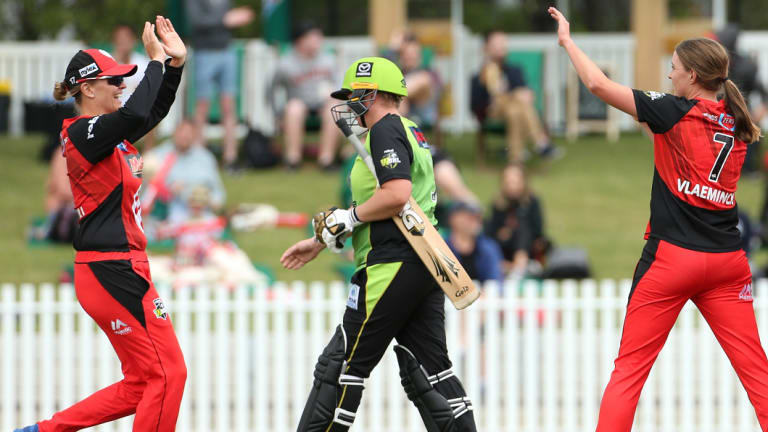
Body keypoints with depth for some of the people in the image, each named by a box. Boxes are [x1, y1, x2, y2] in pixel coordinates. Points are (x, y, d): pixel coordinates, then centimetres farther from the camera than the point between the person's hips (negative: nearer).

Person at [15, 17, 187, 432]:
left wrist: (176, 63, 11)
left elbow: (154, 112, 26)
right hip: (113, 272, -10)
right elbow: (136, 114, -30)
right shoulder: (83, 133, -13)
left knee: (142, 383, 13)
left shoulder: (107, 133, 15)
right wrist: (156, 61, -19)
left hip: (118, 270, 10)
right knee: (167, 373, -7)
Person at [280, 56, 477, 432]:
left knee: (342, 365, -6)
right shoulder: (410, 131, 21)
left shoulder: (386, 131, -9)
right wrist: (321, 241, 26)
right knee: (428, 369, 8)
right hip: (425, 262, 10)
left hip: (392, 266, -10)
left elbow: (396, 196, -24)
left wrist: (346, 218, -11)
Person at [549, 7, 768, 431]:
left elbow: (598, 84, -10)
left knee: (629, 367, 4)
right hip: (727, 260, 5)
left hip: (672, 256, -4)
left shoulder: (674, 112, -8)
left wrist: (566, 40, 3)